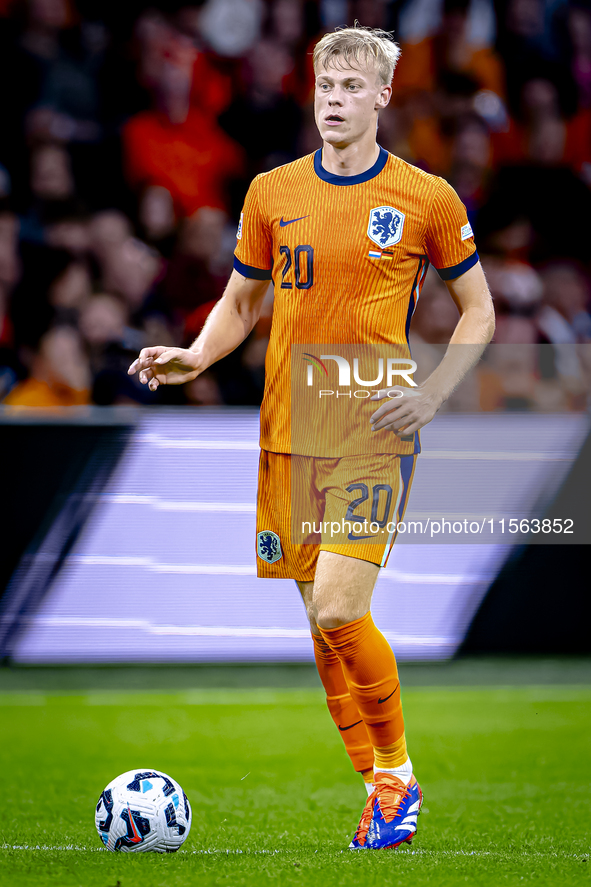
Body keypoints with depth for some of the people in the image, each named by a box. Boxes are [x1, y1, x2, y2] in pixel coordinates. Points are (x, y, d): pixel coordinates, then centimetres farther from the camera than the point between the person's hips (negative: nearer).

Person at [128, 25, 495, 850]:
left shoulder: (427, 199, -1)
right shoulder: (272, 192, 8)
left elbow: (478, 310, 7)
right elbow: (240, 302, 18)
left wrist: (430, 395, -6)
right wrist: (195, 355, -2)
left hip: (375, 434, -4)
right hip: (288, 433, 4)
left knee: (338, 609, -18)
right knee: (322, 620, 5)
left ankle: (398, 772, 1)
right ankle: (383, 789, 16)